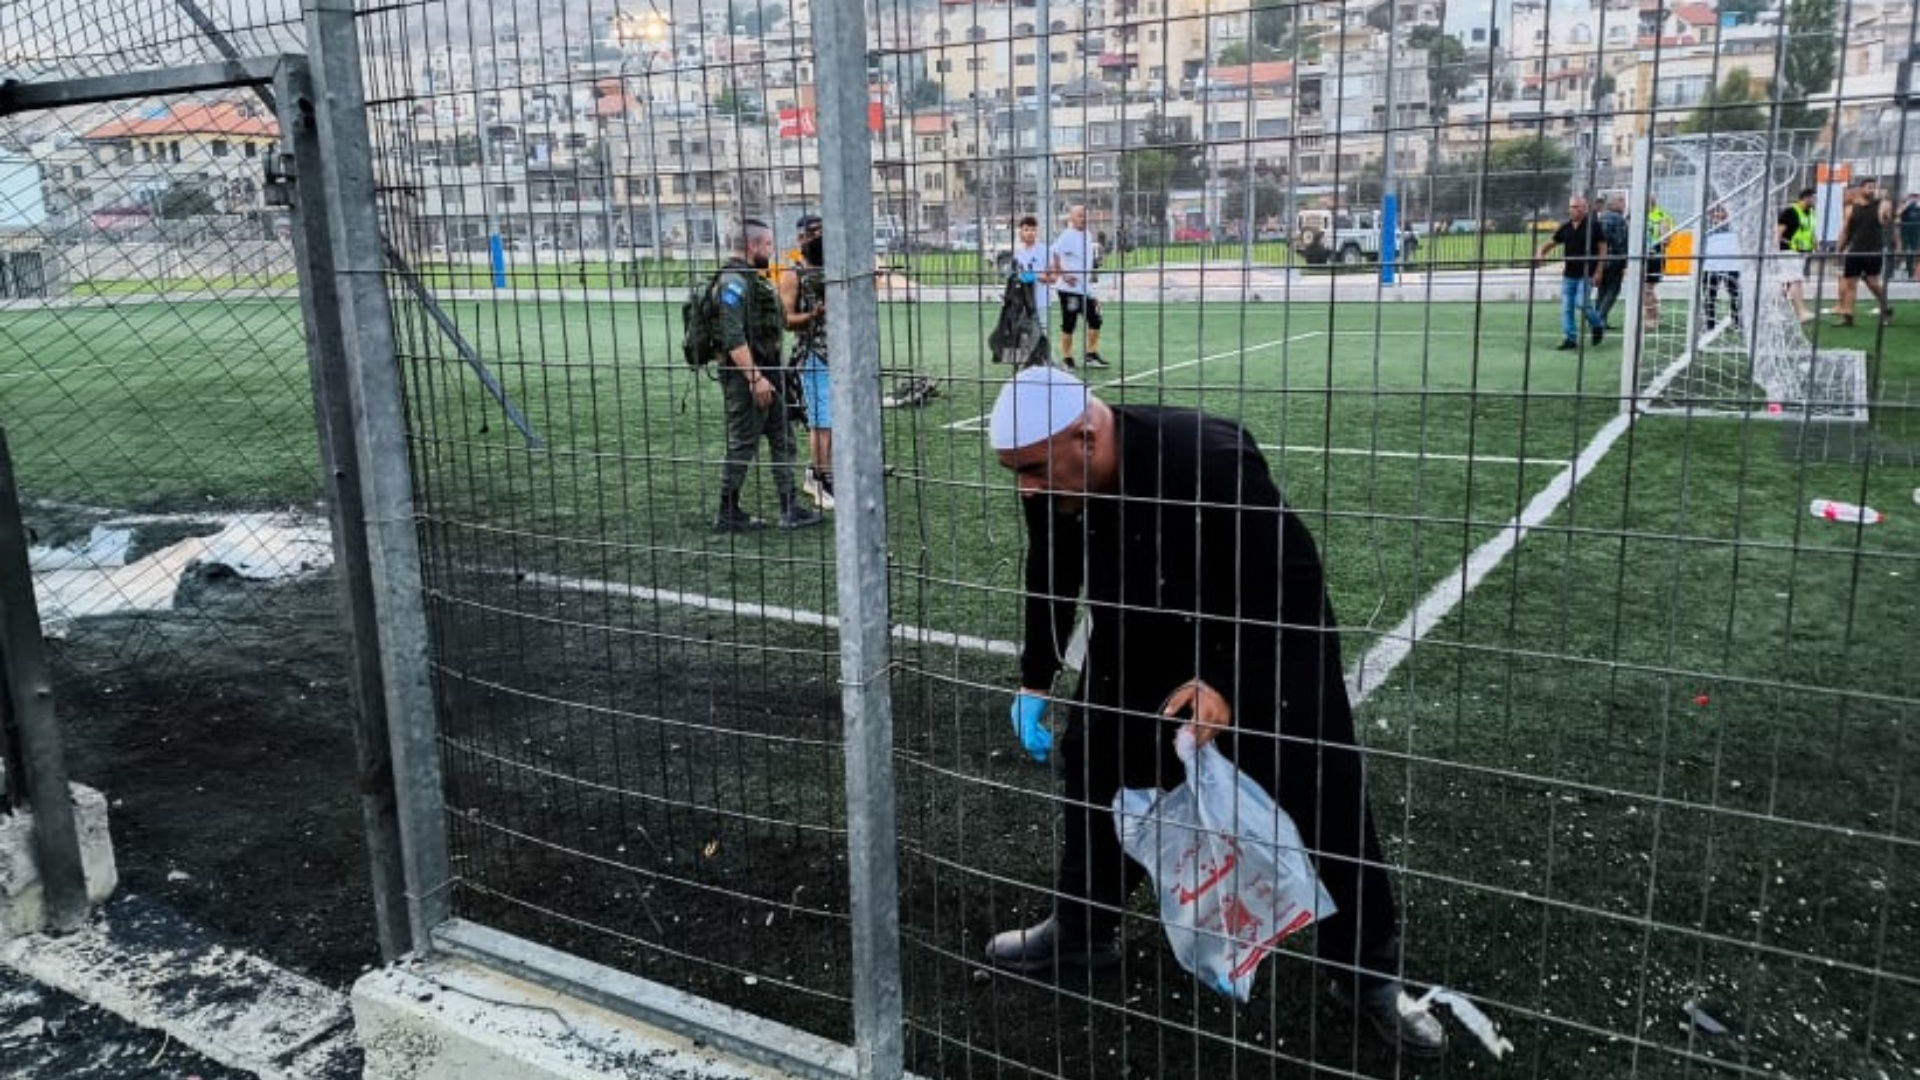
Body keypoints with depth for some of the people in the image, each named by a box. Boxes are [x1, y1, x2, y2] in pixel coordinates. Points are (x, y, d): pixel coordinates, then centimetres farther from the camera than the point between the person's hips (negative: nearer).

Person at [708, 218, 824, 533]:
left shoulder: (752, 278, 16)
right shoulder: (733, 281, -16)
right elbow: (733, 337, -24)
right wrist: (755, 377, -26)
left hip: (765, 373, 10)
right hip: (746, 376, -10)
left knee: (783, 439, 11)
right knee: (742, 445, -2)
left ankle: (790, 508, 14)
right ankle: (728, 515, 7)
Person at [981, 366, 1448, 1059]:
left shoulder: (1210, 460, -38)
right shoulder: (1051, 480, -18)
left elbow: (1292, 580, -29)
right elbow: (1052, 582, 3)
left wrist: (1228, 683, -34)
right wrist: (1036, 680, 3)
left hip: (1268, 634, -5)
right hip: (1139, 636, 6)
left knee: (1319, 795, -3)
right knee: (1093, 762, 10)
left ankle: (1368, 973, 16)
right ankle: (1082, 930, 31)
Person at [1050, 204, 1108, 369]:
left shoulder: (1087, 236, 12)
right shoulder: (1066, 236, -12)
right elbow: (1053, 257, -19)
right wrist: (1063, 275, -23)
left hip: (1085, 288, 8)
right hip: (1069, 289, -7)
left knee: (1094, 321, 5)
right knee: (1068, 324, 0)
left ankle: (1092, 355, 13)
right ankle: (1066, 358, 10)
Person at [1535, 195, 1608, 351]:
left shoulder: (1593, 225, -4)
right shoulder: (1565, 227, 8)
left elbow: (1602, 248, -3)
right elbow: (1552, 243, 17)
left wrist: (1598, 272, -10)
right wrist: (1540, 253, -5)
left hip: (1586, 274, -5)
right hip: (1568, 274, 5)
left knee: (1582, 303, -15)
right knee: (1566, 307, 2)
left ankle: (1598, 325, 12)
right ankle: (1570, 338, 9)